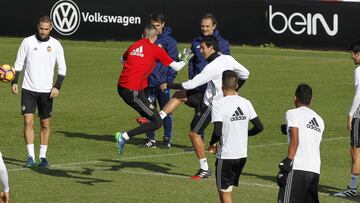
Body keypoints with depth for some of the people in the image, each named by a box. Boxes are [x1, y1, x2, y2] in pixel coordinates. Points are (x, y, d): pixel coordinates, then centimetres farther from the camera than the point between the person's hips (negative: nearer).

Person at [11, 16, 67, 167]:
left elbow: (62, 68, 6)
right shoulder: (27, 42, 0)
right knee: (28, 121, -10)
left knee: (45, 124, 5)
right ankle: (31, 157, -7)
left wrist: (57, 86, -5)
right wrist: (14, 82, -5)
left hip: (46, 91, 1)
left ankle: (43, 156, 16)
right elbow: (19, 63, 5)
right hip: (28, 89, -1)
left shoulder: (56, 45, 1)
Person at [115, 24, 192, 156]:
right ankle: (124, 136, -14)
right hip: (133, 91, -8)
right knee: (157, 122, -5)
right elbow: (176, 67, 3)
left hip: (121, 87, 8)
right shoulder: (156, 50, -3)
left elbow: (122, 60, 32)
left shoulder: (133, 46, 12)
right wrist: (185, 60, 23)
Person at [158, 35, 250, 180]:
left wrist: (169, 85, -17)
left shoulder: (212, 67, -29)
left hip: (210, 105, -9)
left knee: (194, 133, -1)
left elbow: (191, 84, -26)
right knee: (179, 95, 8)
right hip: (208, 97, 9)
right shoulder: (227, 59, -3)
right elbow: (245, 73, 7)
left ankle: (205, 169, 6)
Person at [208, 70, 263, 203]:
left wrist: (212, 144, -3)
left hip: (226, 156, -6)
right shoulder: (246, 103, 2)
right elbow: (259, 127, 4)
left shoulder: (219, 104, -16)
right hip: (242, 154, 6)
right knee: (227, 189, 20)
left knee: (224, 191, 3)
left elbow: (217, 132, -23)